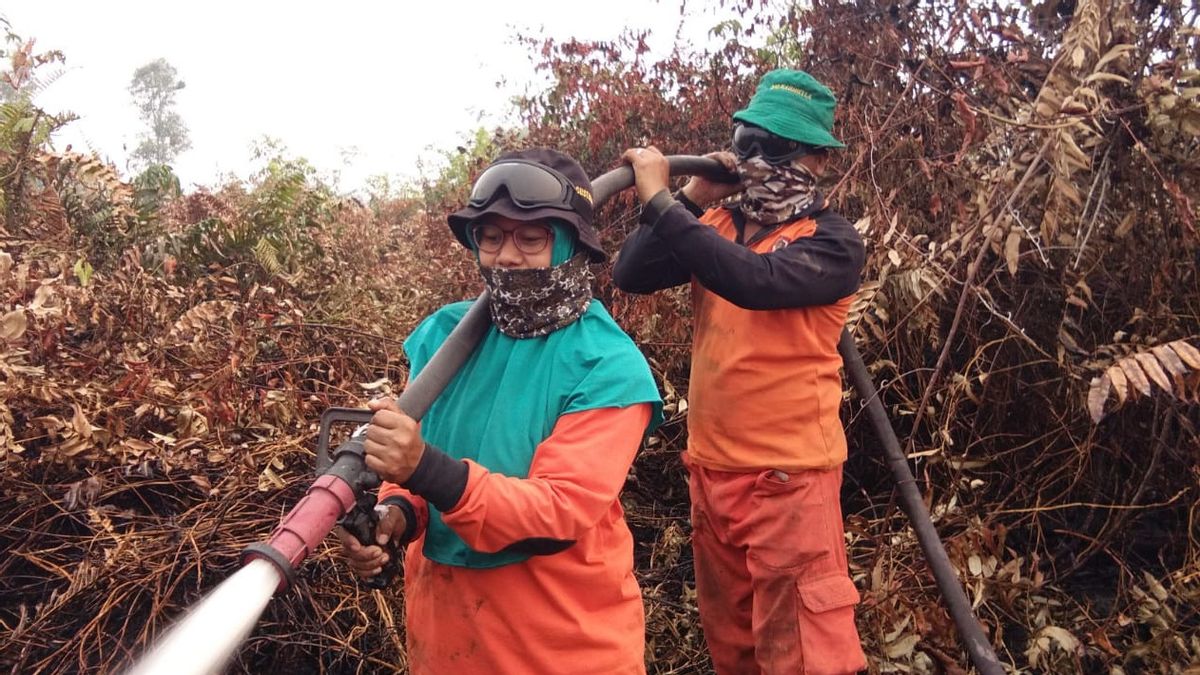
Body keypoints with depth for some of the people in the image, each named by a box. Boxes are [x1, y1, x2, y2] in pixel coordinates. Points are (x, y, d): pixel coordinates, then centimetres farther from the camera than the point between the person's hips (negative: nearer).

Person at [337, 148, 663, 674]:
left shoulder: (609, 367, -18)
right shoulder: (442, 333, -4)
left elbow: (561, 513, -25)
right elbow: (415, 456, 2)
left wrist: (426, 469, -36)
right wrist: (395, 513, -20)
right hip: (443, 616, 4)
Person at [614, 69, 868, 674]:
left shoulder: (831, 241, -12)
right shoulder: (718, 224, 6)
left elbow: (757, 281, -31)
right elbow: (631, 275, -5)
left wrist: (659, 200, -28)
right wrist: (690, 199, -11)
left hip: (787, 473, -6)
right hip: (710, 466, 6)